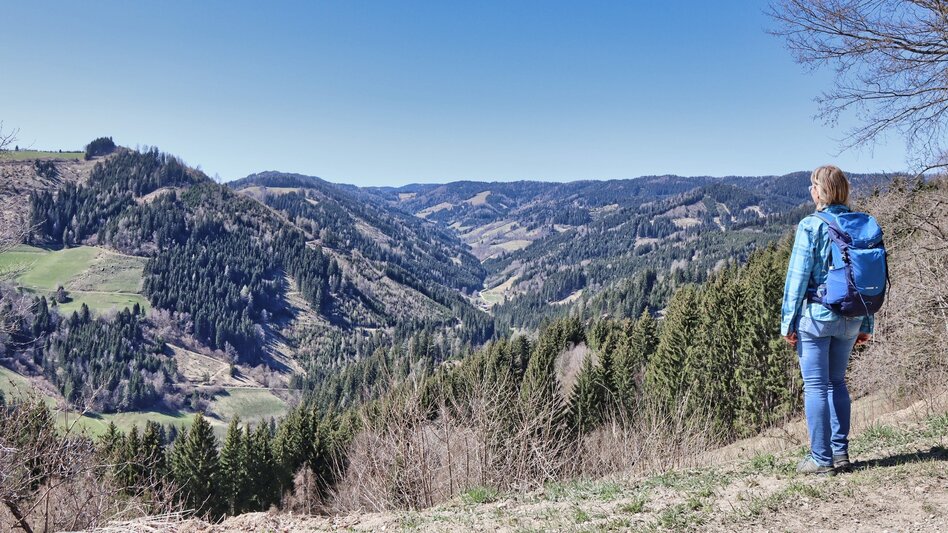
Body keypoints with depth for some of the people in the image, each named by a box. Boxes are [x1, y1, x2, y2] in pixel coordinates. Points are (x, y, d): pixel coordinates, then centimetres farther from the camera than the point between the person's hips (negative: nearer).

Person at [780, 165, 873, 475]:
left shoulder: (810, 226, -10)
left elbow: (798, 276, -11)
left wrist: (788, 321, -4)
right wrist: (866, 325, 15)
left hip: (816, 315, -5)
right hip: (850, 319, 6)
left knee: (816, 386, 1)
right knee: (837, 383, 17)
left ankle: (821, 459, 5)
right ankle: (840, 453, 19)